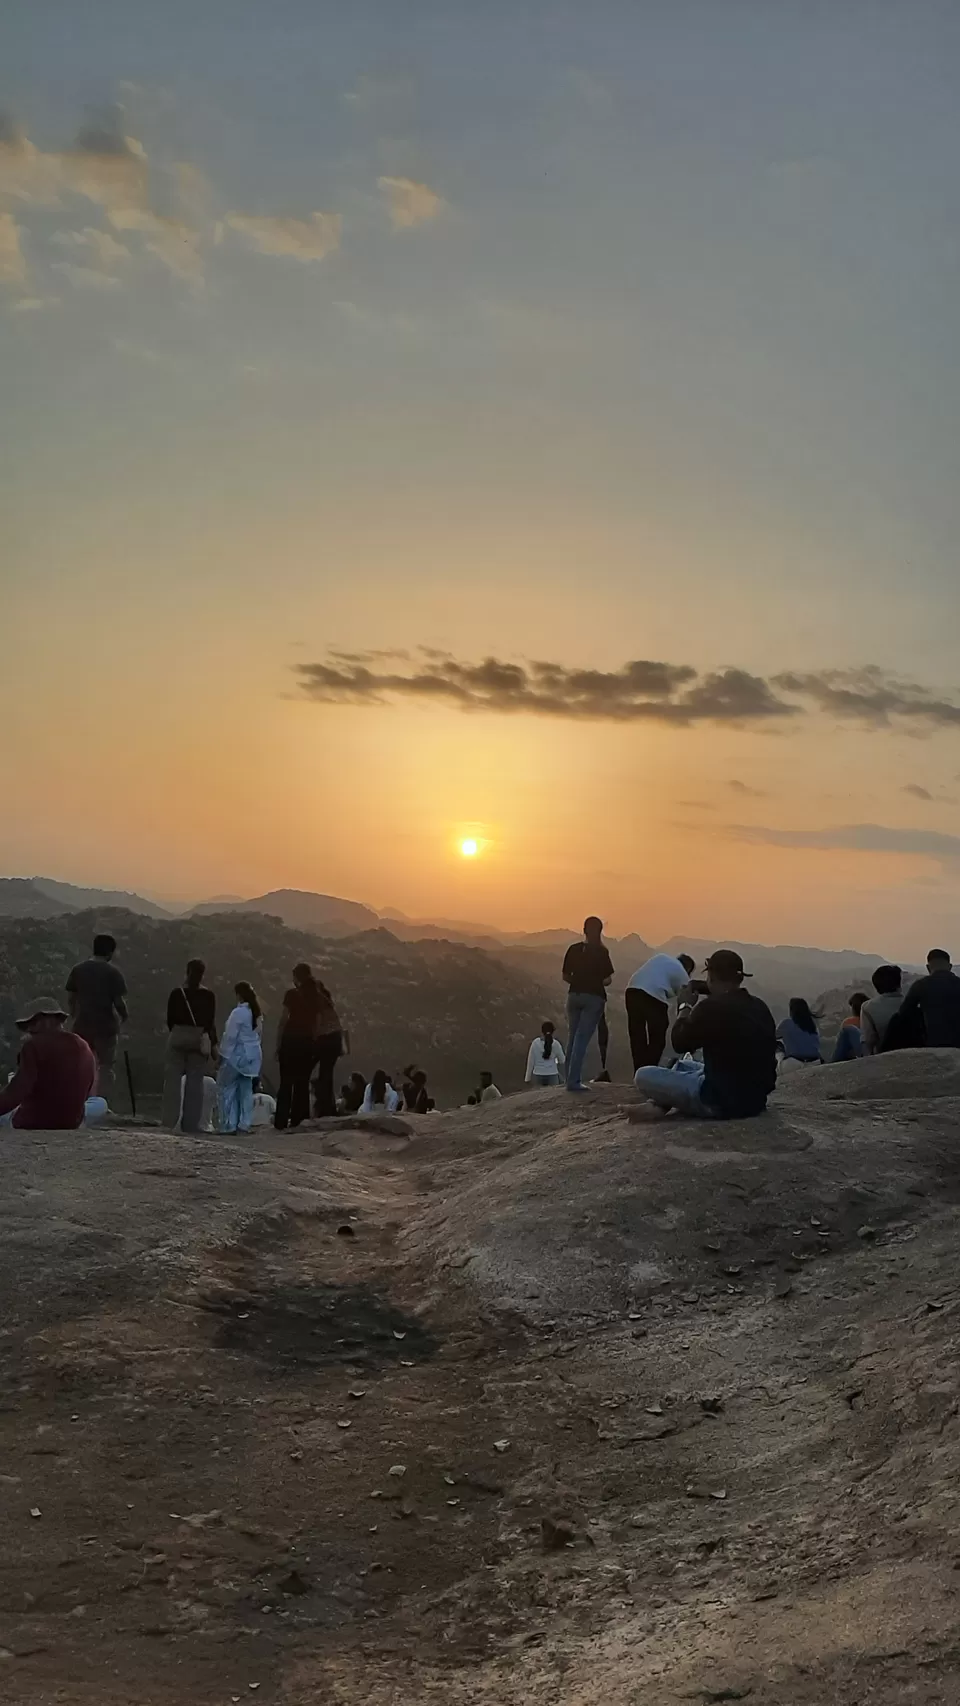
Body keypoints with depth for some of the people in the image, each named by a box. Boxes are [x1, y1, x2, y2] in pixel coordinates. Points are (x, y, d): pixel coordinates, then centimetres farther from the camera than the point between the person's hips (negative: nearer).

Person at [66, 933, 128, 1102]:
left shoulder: (78, 969, 4)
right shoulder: (113, 972, -8)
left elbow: (71, 997, 7)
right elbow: (119, 1001, -11)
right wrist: (123, 1016, 7)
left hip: (82, 1024, 4)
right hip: (105, 1025, -4)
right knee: (105, 1066, 6)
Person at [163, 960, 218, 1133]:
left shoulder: (176, 993, 1)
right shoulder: (208, 995, -2)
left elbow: (170, 1018, 5)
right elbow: (210, 1022, -2)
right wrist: (213, 1044, 5)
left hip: (178, 1036, 1)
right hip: (199, 1038, -1)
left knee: (173, 1078, 3)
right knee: (195, 1080, 3)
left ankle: (169, 1120, -2)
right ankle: (190, 1123, 2)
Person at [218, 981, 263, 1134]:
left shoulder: (239, 1012, -16)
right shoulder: (257, 1013, 9)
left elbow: (230, 1036, -16)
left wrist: (223, 1054, -10)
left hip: (238, 1054, -8)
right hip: (253, 1054, 8)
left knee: (226, 1088, 0)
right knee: (246, 1089, 9)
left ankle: (229, 1124, -3)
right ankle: (244, 1124, 8)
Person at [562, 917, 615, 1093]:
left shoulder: (573, 949, 3)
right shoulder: (601, 951, -9)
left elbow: (565, 976, 6)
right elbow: (607, 980, -11)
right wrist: (596, 982, 10)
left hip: (574, 995, 4)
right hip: (593, 997, -4)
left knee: (572, 1037, 14)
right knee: (582, 1039, -5)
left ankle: (571, 1078, 17)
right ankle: (573, 1081, -11)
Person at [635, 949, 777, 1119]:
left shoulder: (711, 1007, -19)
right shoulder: (760, 1007, 5)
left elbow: (679, 1043, -2)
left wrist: (685, 1006, 10)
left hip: (721, 1101, -9)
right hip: (756, 1099, 9)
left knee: (643, 1076, -5)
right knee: (683, 1066, 31)